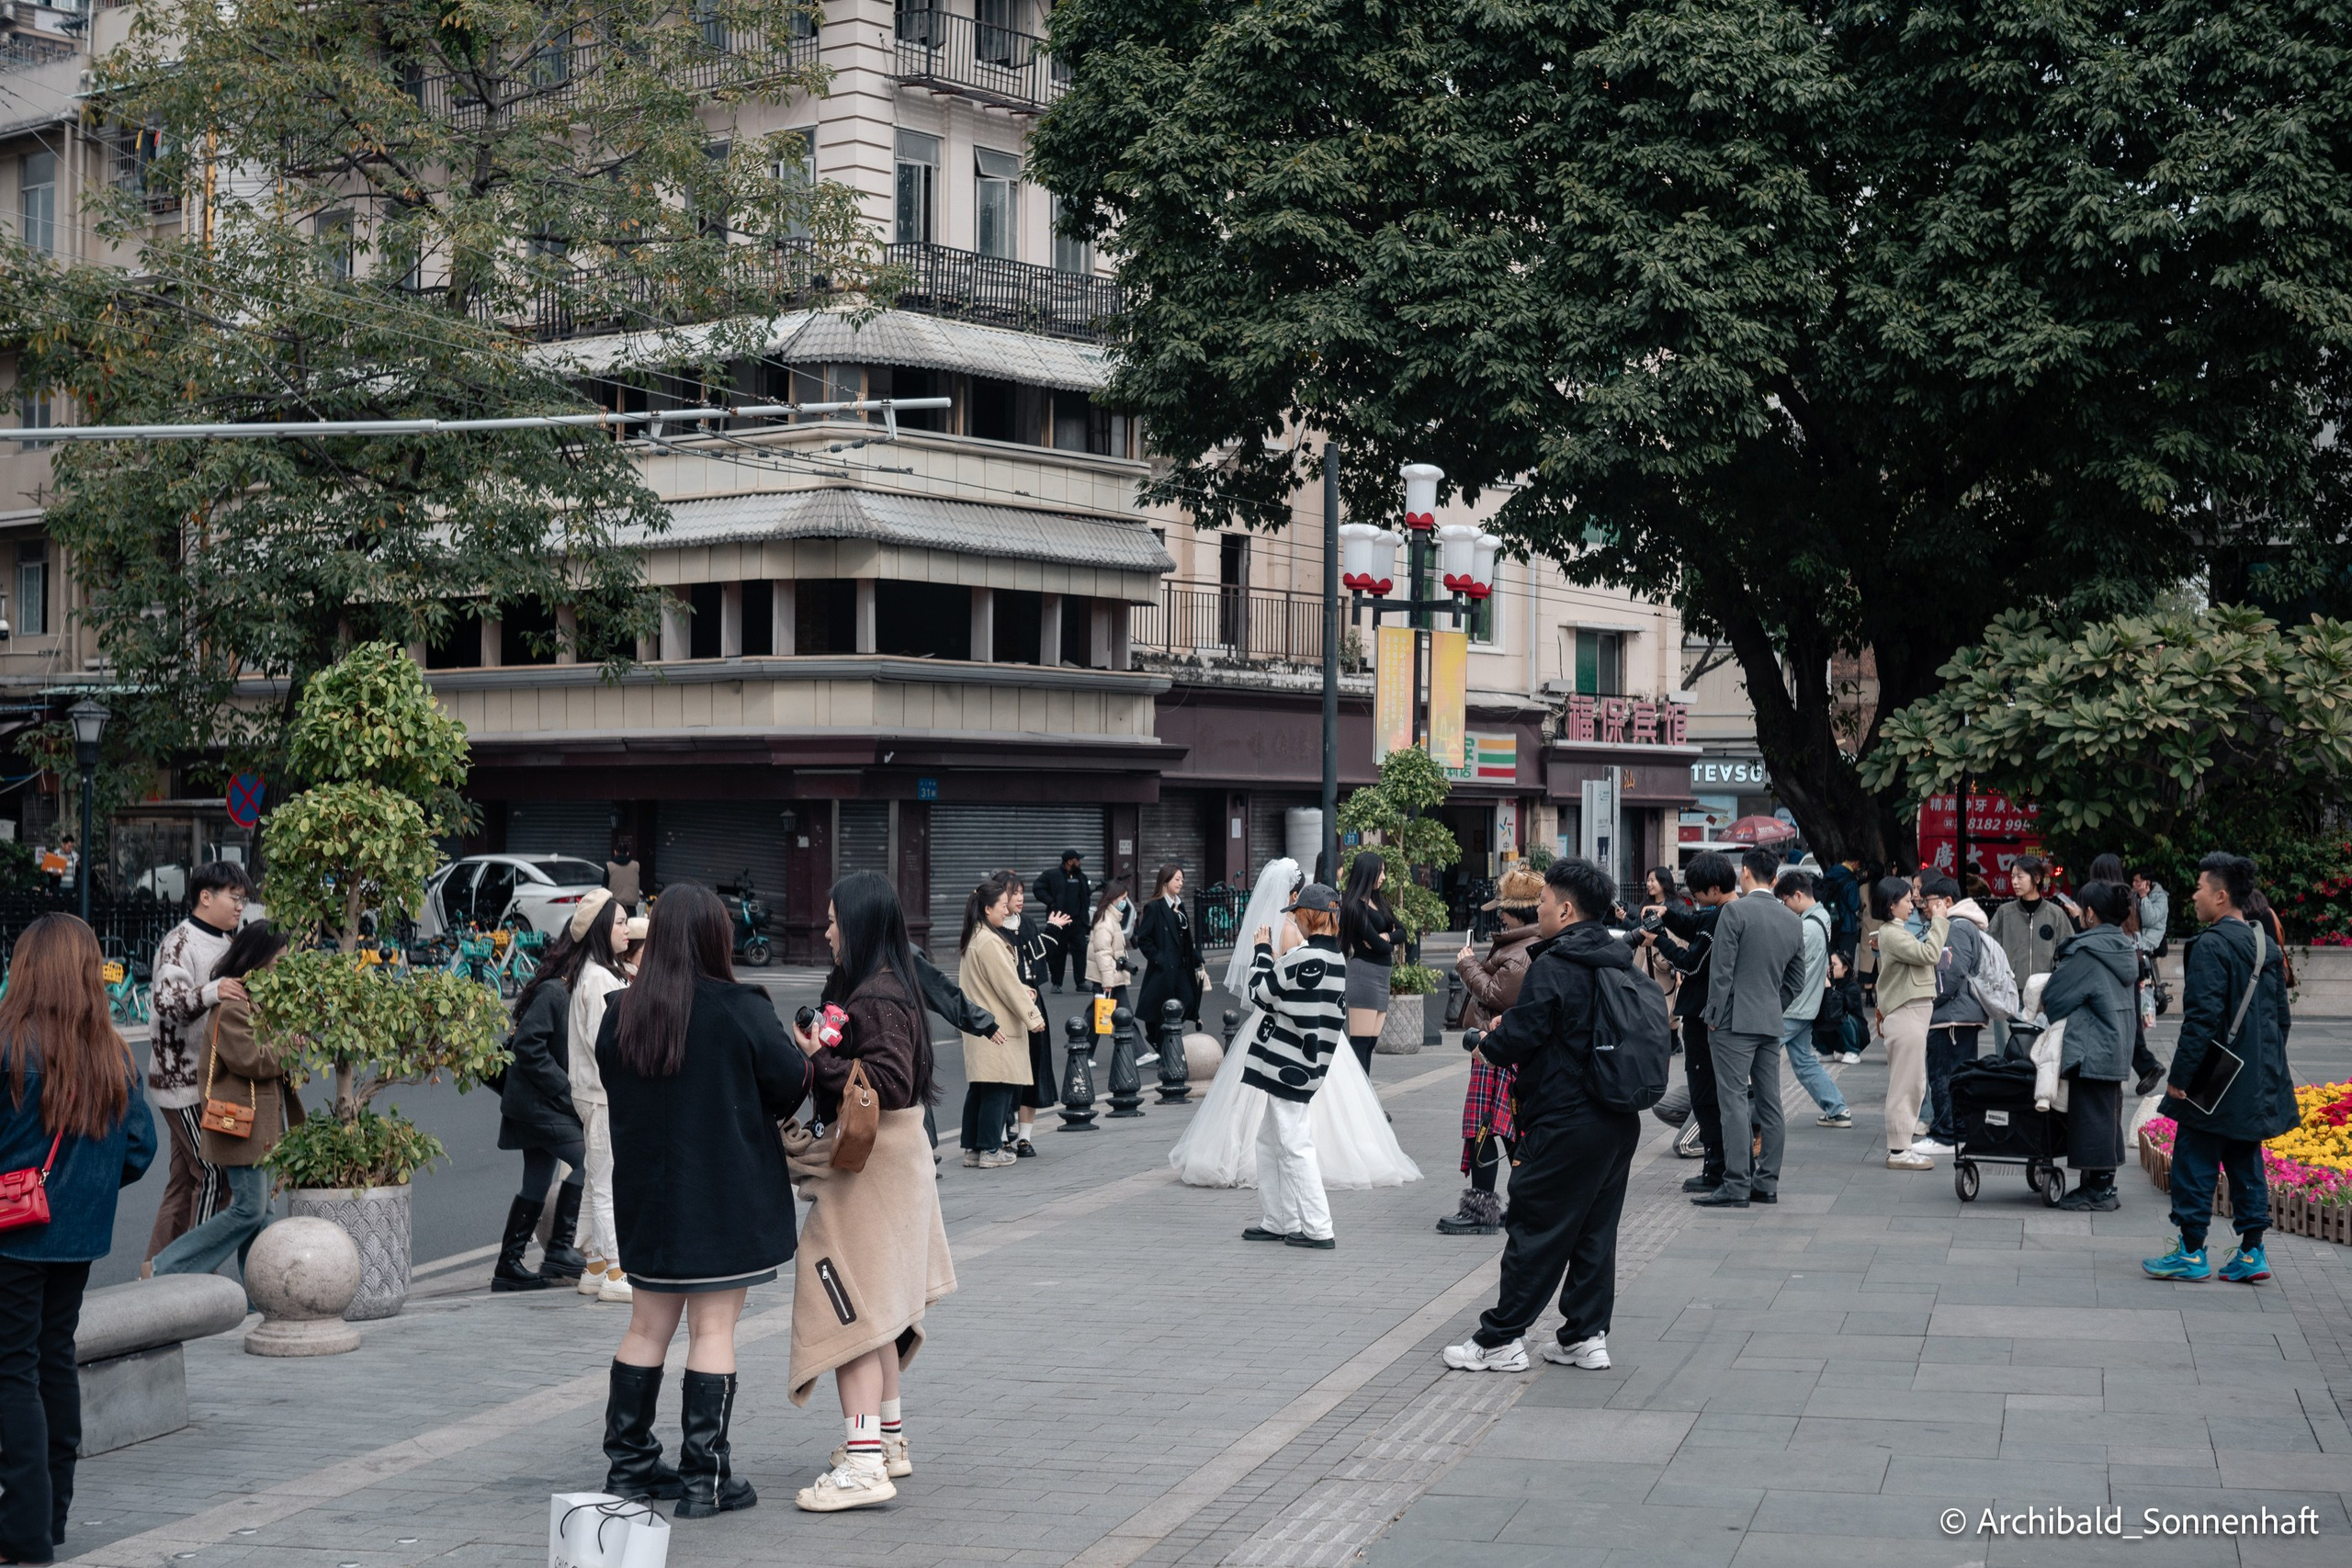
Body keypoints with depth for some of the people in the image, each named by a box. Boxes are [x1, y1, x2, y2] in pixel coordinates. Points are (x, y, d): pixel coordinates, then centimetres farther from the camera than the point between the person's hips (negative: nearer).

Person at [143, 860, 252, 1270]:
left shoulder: (227, 942, 15)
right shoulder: (179, 943, -13)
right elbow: (168, 1003, -29)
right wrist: (211, 993, -47)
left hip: (213, 1078, 9)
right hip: (183, 1078, -9)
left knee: (186, 1176, 13)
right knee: (213, 1174, -10)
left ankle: (158, 1266, 20)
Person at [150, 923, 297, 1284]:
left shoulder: (256, 999, 17)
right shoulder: (231, 1004, -16)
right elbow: (250, 1059, -23)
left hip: (260, 1124, 10)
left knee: (258, 1208, 9)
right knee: (249, 1208, -10)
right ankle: (167, 1269, -4)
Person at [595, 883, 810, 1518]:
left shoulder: (619, 1015, -1)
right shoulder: (741, 1011, -15)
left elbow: (615, 1091, 11)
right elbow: (791, 1082, -8)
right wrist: (804, 1054, 12)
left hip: (646, 1196, 5)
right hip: (726, 1198, -5)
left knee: (647, 1328, 16)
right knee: (713, 1330, 1)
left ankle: (628, 1464, 22)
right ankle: (705, 1478, 3)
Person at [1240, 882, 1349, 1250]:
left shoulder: (1305, 957, -19)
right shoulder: (1337, 959, 10)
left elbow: (1260, 993, -11)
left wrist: (1261, 950, 3)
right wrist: (1273, 958, 15)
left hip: (1288, 1064, -10)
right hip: (1303, 1064, 10)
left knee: (1294, 1147, -6)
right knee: (1269, 1140, 18)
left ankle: (1318, 1229, -4)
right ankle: (1277, 1222, 22)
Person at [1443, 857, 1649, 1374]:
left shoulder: (1553, 967, -16)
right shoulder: (1621, 964, 9)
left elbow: (1518, 1039, -18)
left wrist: (1487, 1042, 6)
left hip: (1564, 1124, -8)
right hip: (1619, 1120, 8)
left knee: (1536, 1231, -1)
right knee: (1595, 1230, 13)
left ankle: (1501, 1339, 6)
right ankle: (1587, 1336, 16)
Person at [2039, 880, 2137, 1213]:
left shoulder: (2087, 951, -16)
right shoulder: (2127, 949, 10)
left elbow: (2054, 996, -11)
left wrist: (2038, 1010, 9)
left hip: (2091, 1049, -9)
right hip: (2118, 1046, 9)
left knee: (2092, 1115, -3)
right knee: (2108, 1114, 14)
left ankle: (2096, 1189, 0)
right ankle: (2105, 1185, 19)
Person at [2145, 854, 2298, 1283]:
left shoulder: (2212, 946, -16)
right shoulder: (2268, 946, 10)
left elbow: (2202, 1018, -20)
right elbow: (2281, 1016, 17)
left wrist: (2179, 1076, -16)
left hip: (2217, 1083, -8)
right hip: (2258, 1083, 8)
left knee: (2195, 1163, 1)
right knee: (2245, 1163, 13)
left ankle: (2191, 1253, 5)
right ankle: (2251, 1252, 14)